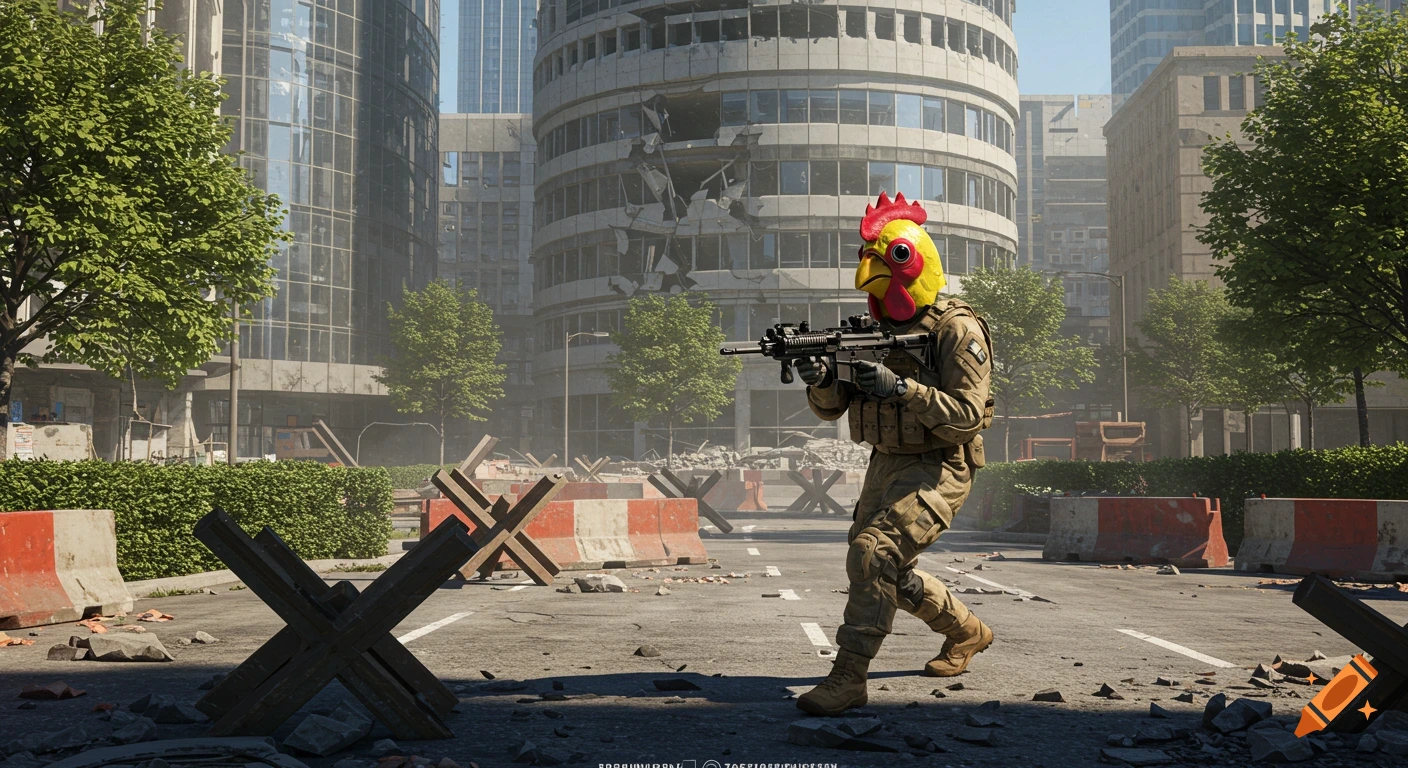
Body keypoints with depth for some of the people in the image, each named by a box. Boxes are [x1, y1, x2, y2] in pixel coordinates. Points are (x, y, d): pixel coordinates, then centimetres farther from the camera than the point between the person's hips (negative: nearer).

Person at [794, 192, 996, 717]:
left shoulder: (956, 330, -14)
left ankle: (848, 678, -21)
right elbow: (831, 409, 6)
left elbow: (967, 414, -22)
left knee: (874, 552, -24)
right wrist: (820, 377, -17)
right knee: (892, 573, 14)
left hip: (938, 467, -8)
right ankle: (966, 633, 38)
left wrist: (898, 387, -30)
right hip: (886, 464, 8)